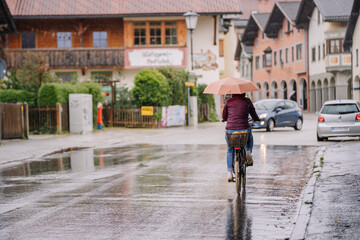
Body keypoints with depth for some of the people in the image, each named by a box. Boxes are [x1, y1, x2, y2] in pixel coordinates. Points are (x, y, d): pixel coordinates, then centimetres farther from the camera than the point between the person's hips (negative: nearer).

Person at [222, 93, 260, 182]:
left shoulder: (229, 101, 5)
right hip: (244, 129, -1)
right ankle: (248, 151, 8)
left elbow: (224, 116, 13)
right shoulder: (247, 101, 4)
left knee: (230, 151, 19)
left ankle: (229, 173, 14)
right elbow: (253, 113, 15)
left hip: (230, 130, 1)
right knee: (250, 138, 35)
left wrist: (225, 119, 37)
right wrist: (257, 119, 37)